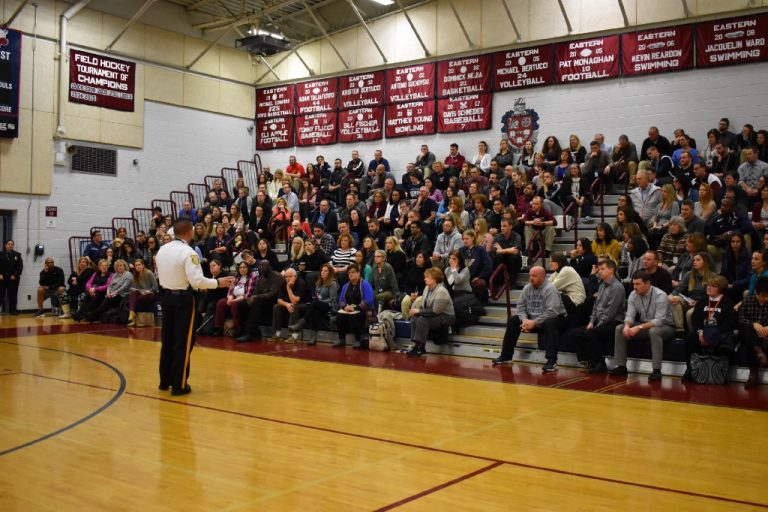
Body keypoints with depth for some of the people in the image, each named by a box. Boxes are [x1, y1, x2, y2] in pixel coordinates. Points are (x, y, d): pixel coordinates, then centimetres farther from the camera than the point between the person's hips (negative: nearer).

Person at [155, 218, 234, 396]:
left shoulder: (162, 249, 3)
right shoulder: (188, 252, -18)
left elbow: (161, 275, 13)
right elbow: (197, 280, -23)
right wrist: (218, 282, -12)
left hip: (167, 296, 7)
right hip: (183, 299, -7)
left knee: (167, 340, 16)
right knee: (183, 342, 1)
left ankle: (165, 380, 26)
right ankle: (179, 385, 5)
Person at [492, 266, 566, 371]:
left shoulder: (550, 289, -21)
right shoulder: (527, 288, 1)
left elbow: (552, 312, -29)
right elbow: (521, 306, 5)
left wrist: (534, 323, -27)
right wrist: (525, 320, -15)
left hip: (553, 319, -7)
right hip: (532, 320, 7)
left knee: (550, 323, -39)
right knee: (513, 320, -2)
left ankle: (552, 362, -40)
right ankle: (506, 356, 5)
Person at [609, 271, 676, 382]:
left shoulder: (660, 296, -22)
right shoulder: (633, 295, -3)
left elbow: (659, 321, -29)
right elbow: (630, 315, -5)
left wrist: (639, 327, -38)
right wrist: (627, 326, -29)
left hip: (665, 326, -6)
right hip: (644, 326, 6)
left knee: (654, 331, -40)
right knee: (619, 328, -10)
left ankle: (657, 370, -34)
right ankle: (621, 367, -6)